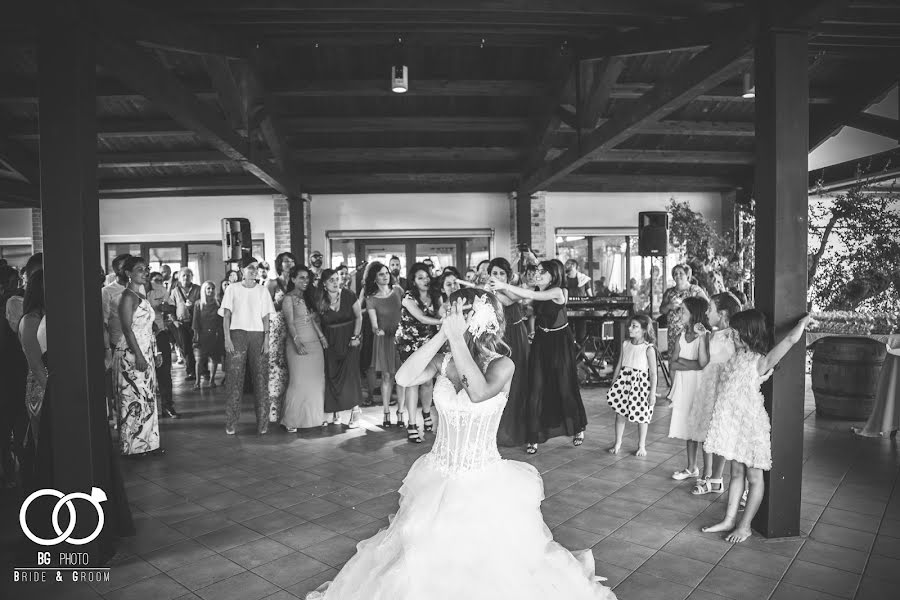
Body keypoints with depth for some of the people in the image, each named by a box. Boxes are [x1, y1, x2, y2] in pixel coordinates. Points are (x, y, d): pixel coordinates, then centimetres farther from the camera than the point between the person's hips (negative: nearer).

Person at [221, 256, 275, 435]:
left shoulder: (262, 291, 10)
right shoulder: (232, 289, 6)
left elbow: (266, 318, 8)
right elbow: (226, 315, 4)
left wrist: (266, 339, -1)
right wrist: (227, 338, -6)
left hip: (258, 335, 1)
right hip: (237, 334, -1)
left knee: (261, 378, -2)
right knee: (234, 377, -3)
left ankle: (262, 424, 4)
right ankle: (231, 424, 5)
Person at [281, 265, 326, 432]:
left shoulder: (308, 297, 16)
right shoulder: (289, 298, -4)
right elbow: (290, 322, -13)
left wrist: (321, 336, 9)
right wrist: (297, 341, -25)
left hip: (315, 343, 7)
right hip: (298, 344, -7)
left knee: (316, 382, 6)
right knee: (298, 382, -7)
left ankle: (313, 417, 16)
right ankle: (290, 421, 3)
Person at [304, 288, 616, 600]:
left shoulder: (502, 365, -14)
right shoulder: (443, 360, -3)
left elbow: (479, 393, -34)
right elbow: (404, 378, -19)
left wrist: (457, 338, -29)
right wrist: (440, 335, -19)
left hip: (483, 485, -4)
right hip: (437, 481, 4)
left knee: (487, 573, 4)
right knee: (421, 562, 10)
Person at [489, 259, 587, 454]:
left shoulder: (558, 292, -20)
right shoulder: (537, 292, 0)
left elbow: (532, 296, -32)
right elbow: (516, 300, -7)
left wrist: (505, 286, -36)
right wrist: (501, 289, -23)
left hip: (560, 342, -5)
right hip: (541, 341, 5)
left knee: (565, 386, 7)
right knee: (536, 388, 0)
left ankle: (578, 428, 31)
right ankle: (534, 437, 7)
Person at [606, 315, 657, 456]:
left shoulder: (648, 348, -10)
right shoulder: (625, 344, 5)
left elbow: (653, 373, -9)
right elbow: (619, 366, 11)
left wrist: (652, 392, -12)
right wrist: (612, 384, 11)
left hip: (640, 383, -4)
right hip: (624, 380, 5)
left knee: (642, 416, 6)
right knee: (619, 413, 8)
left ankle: (641, 446, 23)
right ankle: (618, 443, 23)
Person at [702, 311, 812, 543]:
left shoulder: (760, 361, -16)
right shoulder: (737, 357, 6)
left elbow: (791, 338, -22)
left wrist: (805, 320, -8)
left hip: (750, 425, -7)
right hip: (732, 423, 7)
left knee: (754, 476, 9)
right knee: (736, 473, 16)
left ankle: (745, 526, 17)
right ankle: (729, 520, 25)